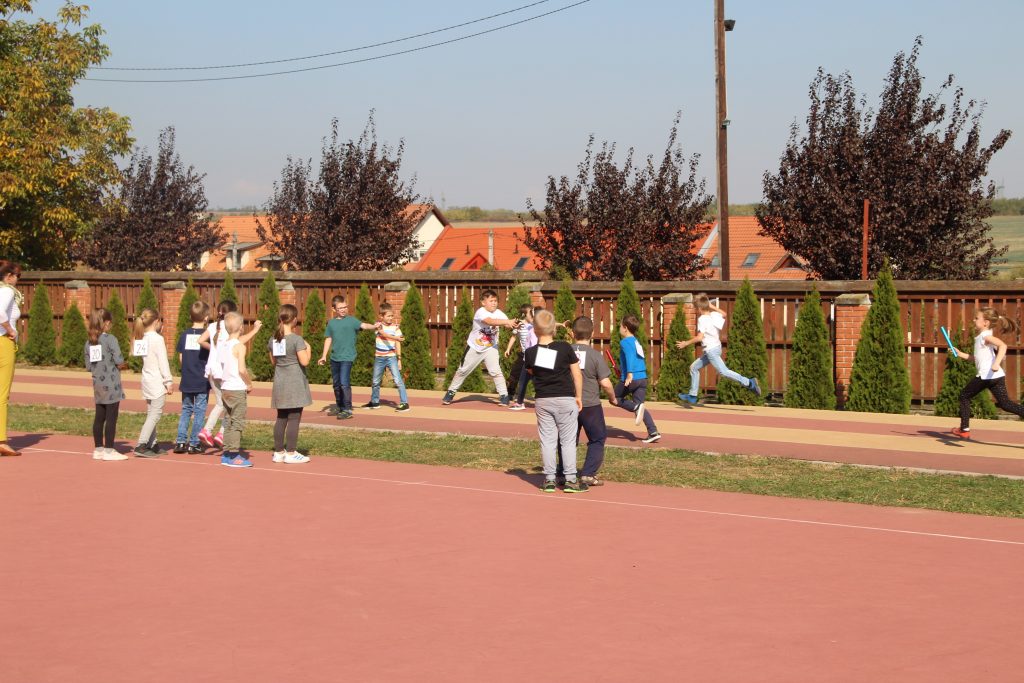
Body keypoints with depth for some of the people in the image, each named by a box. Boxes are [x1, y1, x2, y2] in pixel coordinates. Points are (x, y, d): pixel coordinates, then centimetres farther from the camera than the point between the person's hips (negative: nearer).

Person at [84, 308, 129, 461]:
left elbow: (88, 366, 7)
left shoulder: (89, 343, 6)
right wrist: (123, 366, 5)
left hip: (98, 385, 6)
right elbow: (120, 362, -16)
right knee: (111, 418, -2)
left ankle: (98, 449, 16)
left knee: (99, 417, 11)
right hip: (111, 385, -6)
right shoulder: (110, 339, -12)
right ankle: (109, 451, -1)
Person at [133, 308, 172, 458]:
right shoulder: (157, 339, -13)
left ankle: (152, 445, 18)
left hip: (147, 380, 8)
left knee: (151, 414, 14)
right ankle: (141, 446, -13)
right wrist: (168, 381, -9)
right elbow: (163, 362, -14)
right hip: (157, 382, -8)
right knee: (155, 415, -7)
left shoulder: (142, 338, 9)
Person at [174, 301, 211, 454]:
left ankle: (180, 441, 7)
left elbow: (180, 358, 4)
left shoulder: (184, 335, 1)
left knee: (186, 410, 14)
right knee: (199, 411, 3)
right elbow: (212, 357, -7)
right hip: (202, 382, -4)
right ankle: (193, 444, 3)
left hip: (186, 381, 4)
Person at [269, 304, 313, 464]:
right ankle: (291, 453, -1)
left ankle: (278, 452, 16)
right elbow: (304, 361, -17)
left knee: (281, 418, 12)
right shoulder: (297, 339, -15)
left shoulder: (273, 339, 5)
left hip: (280, 383, 7)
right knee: (294, 418, -2)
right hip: (295, 384, -7)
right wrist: (308, 348, 0)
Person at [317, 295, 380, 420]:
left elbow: (363, 325, -19)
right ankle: (340, 407, 29)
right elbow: (328, 339, 16)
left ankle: (348, 410, -8)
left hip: (347, 357, -6)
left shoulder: (351, 320, -3)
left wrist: (374, 326, -39)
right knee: (337, 384, 15)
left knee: (344, 383, -14)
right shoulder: (331, 323, 11)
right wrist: (324, 356, 12)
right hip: (334, 358, 6)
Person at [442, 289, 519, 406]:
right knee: (462, 370, 9)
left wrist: (514, 325, -47)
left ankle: (504, 395, -5)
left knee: (495, 371, -12)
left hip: (490, 348, 2)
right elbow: (491, 321, -43)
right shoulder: (480, 312, -24)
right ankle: (450, 392, 23)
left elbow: (508, 325, -23)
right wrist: (507, 322, -53)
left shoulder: (498, 313, -10)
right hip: (474, 347, -2)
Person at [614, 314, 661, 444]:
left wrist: (629, 374, -35)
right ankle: (653, 432, -3)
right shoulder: (636, 342, 19)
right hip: (643, 378, 8)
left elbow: (629, 356, -25)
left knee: (615, 398, 12)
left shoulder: (625, 342, -7)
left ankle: (636, 407, -12)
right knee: (639, 404, 10)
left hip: (631, 379, -8)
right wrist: (622, 368, 45)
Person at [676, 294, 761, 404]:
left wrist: (686, 343, -14)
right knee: (694, 367, 16)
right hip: (716, 347, 10)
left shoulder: (702, 319, -17)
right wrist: (713, 307, 25)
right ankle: (692, 396, 19)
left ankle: (749, 382, -19)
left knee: (723, 371, -13)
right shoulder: (714, 315, 6)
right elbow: (723, 314, 28)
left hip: (711, 350, -10)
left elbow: (700, 337, -24)